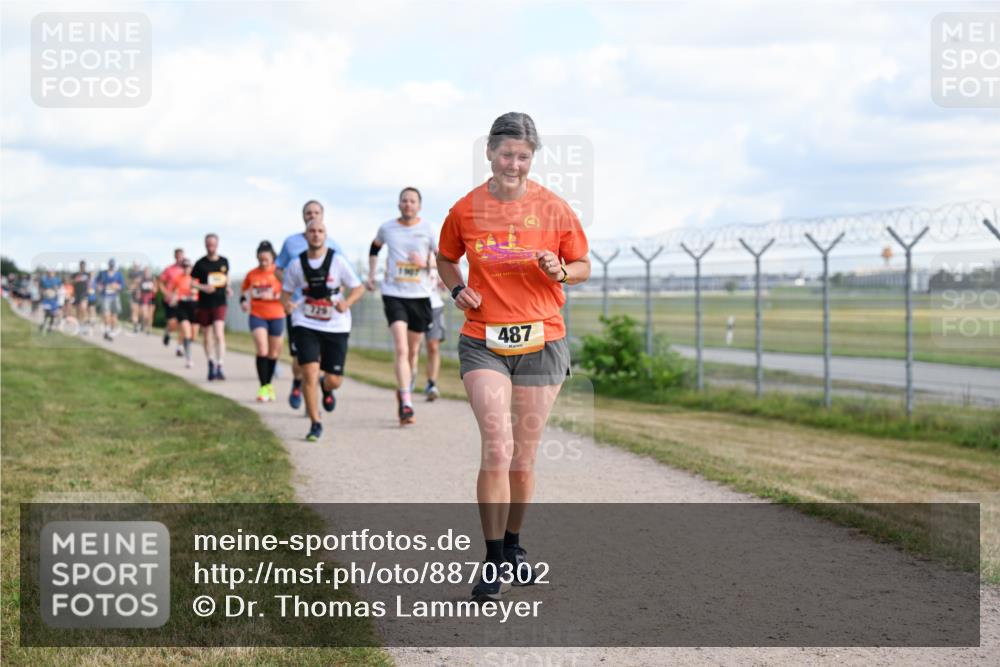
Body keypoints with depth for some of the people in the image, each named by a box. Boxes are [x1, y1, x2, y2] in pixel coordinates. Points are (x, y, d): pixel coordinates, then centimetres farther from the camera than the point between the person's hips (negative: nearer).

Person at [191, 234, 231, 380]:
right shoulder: (200, 263, -3)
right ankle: (211, 364, 30)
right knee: (207, 337, 11)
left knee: (219, 334, -17)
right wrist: (203, 287, -17)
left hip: (219, 303, 0)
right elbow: (191, 281, 0)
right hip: (204, 304, 0)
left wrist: (228, 288, 3)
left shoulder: (224, 261, 4)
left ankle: (219, 367, -20)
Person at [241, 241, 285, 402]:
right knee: (262, 350, -16)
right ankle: (263, 387, -12)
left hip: (276, 317, 0)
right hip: (257, 316, 0)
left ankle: (268, 384, 29)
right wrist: (243, 301, 1)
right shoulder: (252, 274, 1)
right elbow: (243, 290, 18)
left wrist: (273, 296, -20)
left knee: (273, 353, 11)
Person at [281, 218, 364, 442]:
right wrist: (286, 304, -13)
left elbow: (358, 288, 0)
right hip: (306, 325, 0)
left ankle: (326, 389, 42)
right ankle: (315, 424, 0)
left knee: (334, 380, 2)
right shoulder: (296, 265, -1)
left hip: (336, 326, 0)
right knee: (310, 374, -14)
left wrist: (347, 303, -20)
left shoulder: (338, 261, -6)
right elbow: (286, 291, 10)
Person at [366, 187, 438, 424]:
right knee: (401, 349, -17)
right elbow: (374, 247, 24)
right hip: (394, 295, -1)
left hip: (420, 296, 1)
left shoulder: (428, 230, 1)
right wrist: (371, 275, 18)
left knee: (413, 352, 12)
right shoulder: (387, 228, 4)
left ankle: (404, 392, 37)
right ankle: (406, 404, -22)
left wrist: (425, 263, -15)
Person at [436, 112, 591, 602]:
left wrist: (559, 271, -12)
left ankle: (513, 549, 28)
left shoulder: (554, 209, 0)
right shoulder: (465, 210, 1)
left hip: (540, 342, 1)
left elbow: (583, 267, 9)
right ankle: (493, 563, -7)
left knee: (523, 458, 8)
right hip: (483, 342, -1)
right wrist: (457, 289, -1)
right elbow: (446, 259, 19)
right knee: (497, 449, -15)